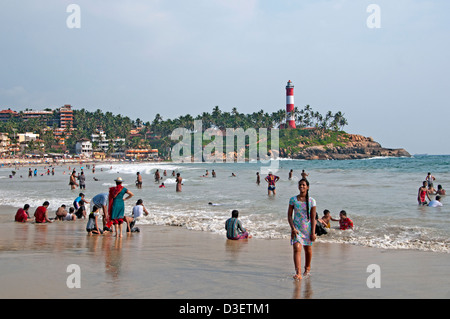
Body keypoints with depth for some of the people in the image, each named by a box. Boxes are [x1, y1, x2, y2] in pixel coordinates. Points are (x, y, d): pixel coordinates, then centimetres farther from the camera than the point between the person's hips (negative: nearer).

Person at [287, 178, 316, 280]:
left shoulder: (311, 201, -3)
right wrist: (293, 228, -11)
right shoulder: (293, 199, -1)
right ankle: (298, 273, -19)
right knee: (297, 249, -15)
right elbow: (289, 215, 1)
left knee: (308, 249, 14)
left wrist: (313, 232, -7)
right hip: (296, 228, -1)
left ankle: (307, 267, 40)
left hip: (308, 228, 1)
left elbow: (313, 218, -2)